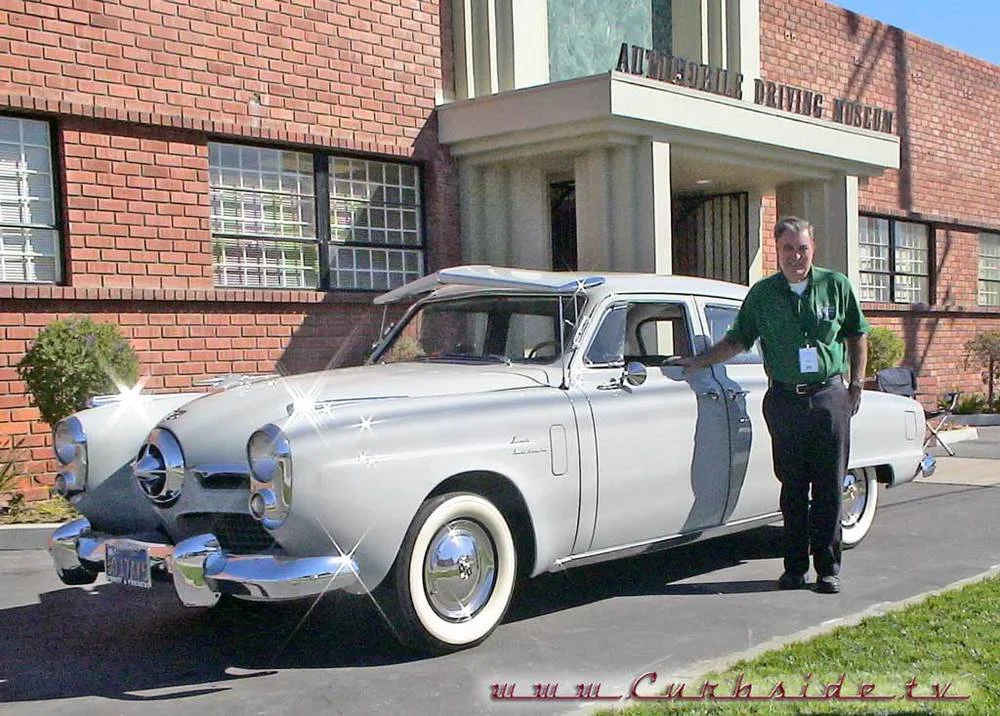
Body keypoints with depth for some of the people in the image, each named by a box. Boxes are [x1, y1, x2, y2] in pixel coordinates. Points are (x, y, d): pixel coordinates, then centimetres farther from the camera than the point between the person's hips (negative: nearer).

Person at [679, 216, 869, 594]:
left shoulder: (837, 286, 4)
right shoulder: (762, 294, 5)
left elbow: (857, 336, 13)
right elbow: (737, 340, 11)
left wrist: (856, 385, 7)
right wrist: (698, 361, 2)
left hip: (830, 396, -1)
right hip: (784, 399, 1)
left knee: (829, 488, 2)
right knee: (792, 489, 6)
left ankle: (828, 569, 10)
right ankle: (795, 567, 14)